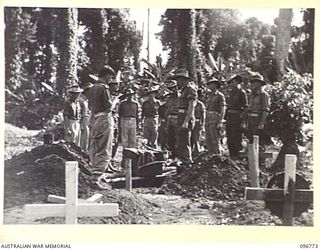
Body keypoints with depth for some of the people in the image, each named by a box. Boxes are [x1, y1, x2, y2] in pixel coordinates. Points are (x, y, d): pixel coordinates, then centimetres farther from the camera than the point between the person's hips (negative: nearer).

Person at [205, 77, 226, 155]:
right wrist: (205, 122, 17)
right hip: (208, 119, 8)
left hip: (215, 120, -8)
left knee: (216, 140, -9)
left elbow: (223, 109, -10)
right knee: (208, 141, 7)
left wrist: (220, 122, -18)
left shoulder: (220, 95, -4)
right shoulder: (209, 95, 18)